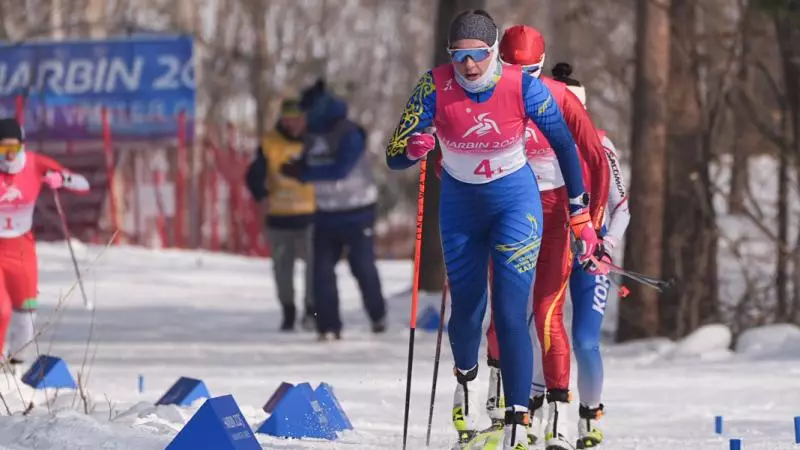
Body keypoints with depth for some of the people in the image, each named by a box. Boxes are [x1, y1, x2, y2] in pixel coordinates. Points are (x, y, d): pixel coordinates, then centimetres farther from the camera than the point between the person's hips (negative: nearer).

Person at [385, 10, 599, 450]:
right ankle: (466, 379, 48)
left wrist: (580, 214, -4)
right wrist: (414, 148, -43)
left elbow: (564, 145, -9)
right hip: (460, 206, 2)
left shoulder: (522, 87, -22)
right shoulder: (435, 87, -21)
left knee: (510, 314, -14)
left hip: (515, 203, -2)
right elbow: (394, 157, -19)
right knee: (466, 309, 15)